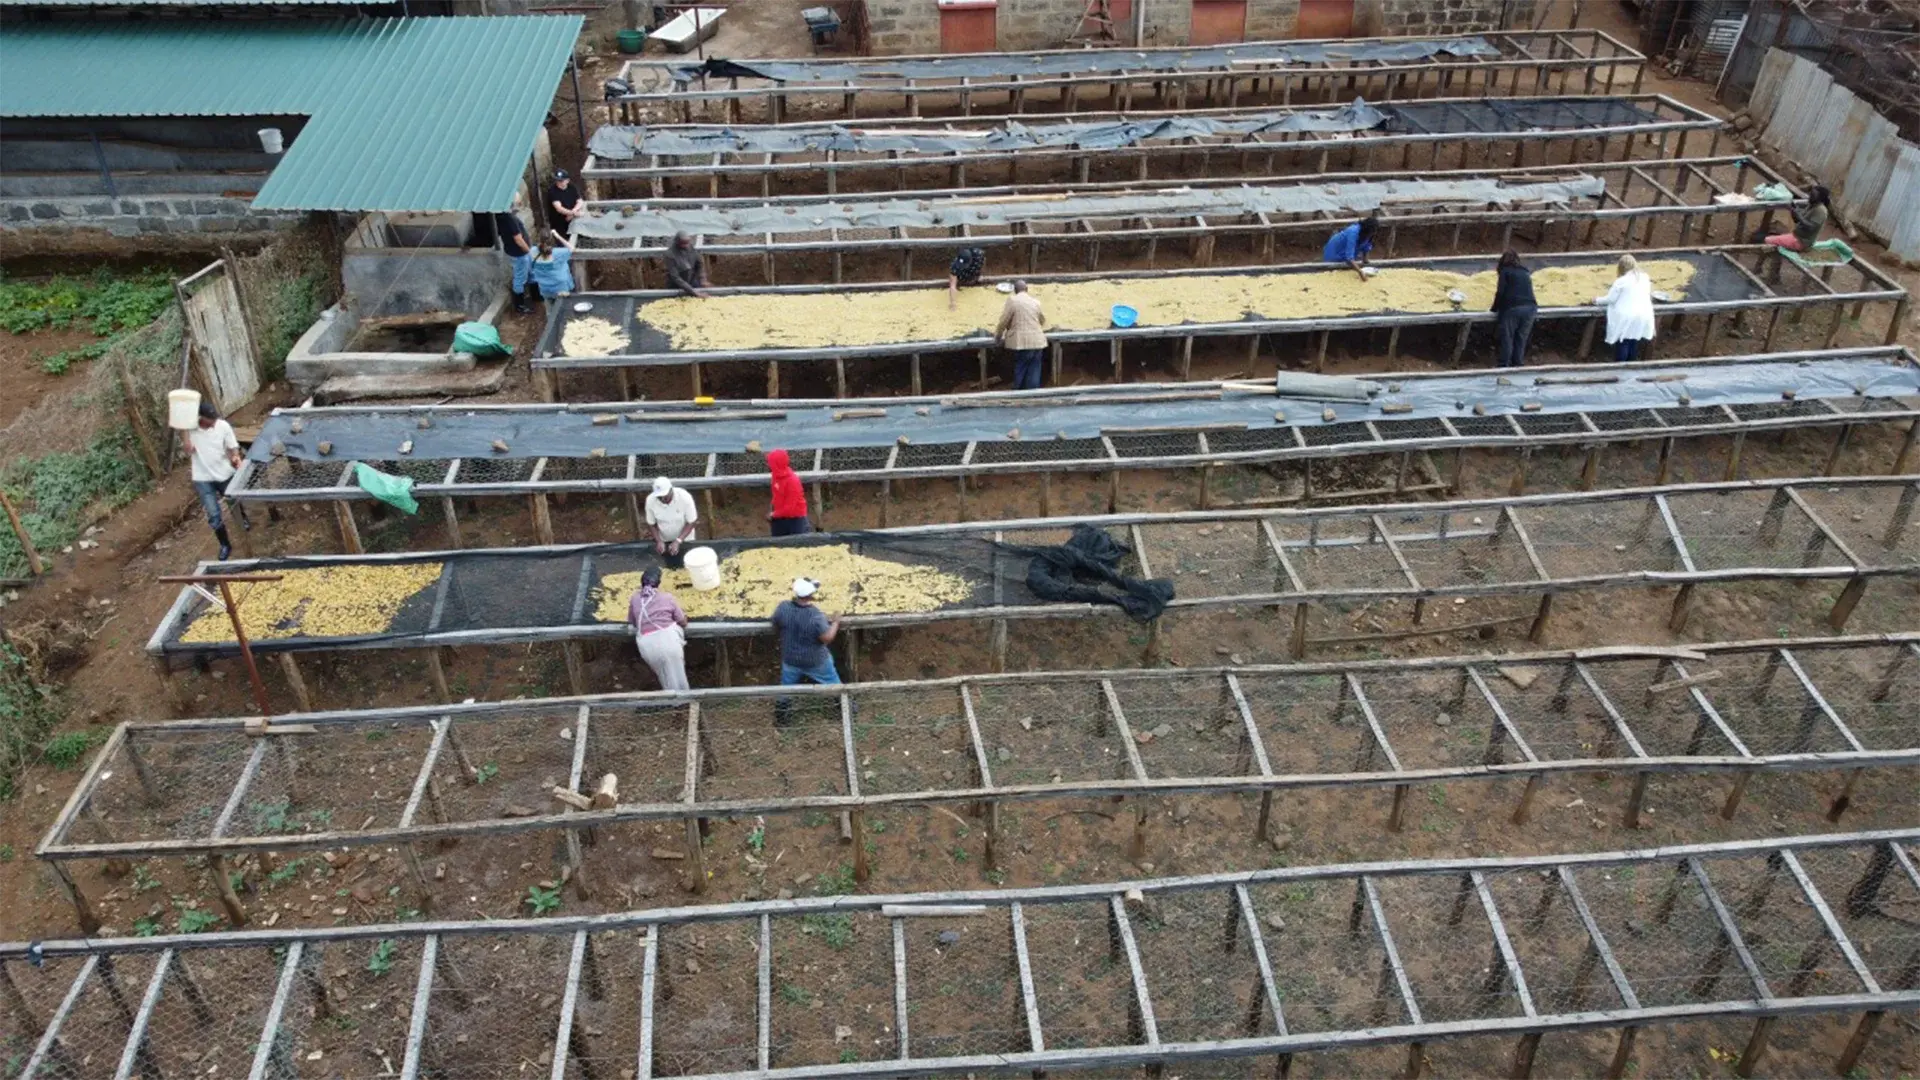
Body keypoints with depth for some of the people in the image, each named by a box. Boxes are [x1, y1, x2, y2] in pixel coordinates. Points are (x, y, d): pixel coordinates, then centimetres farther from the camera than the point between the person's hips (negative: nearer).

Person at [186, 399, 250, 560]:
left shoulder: (223, 426, -12)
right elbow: (190, 449, -26)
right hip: (203, 479, -1)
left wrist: (235, 457, -24)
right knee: (214, 516, -3)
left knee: (235, 502, 23)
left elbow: (233, 447, -3)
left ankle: (244, 518, 59)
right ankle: (225, 545, 17)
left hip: (225, 474, 1)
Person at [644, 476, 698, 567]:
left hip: (684, 540, -2)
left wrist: (678, 541, -27)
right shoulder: (650, 500, -22)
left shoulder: (685, 497, -29)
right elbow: (651, 524, -7)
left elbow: (691, 522, -19)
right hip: (664, 541, 2)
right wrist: (659, 541, -21)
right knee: (669, 567, 15)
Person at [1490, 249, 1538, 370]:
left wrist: (1495, 308, 8)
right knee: (1521, 339, 12)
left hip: (1512, 308, -5)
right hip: (1530, 308, 5)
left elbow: (1500, 292, -3)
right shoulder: (1525, 273, 21)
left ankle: (1504, 365, 3)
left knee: (1507, 338, 3)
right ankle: (1517, 364, 14)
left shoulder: (1505, 271, 5)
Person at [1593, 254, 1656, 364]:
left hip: (1626, 317, -5)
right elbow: (1649, 295, 20)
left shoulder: (1621, 281, -9)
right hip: (1642, 316, 5)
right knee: (1634, 344, 16)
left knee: (1622, 345, 4)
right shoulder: (1645, 277, 8)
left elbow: (1611, 298, -4)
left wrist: (1597, 300, 14)